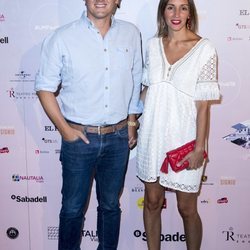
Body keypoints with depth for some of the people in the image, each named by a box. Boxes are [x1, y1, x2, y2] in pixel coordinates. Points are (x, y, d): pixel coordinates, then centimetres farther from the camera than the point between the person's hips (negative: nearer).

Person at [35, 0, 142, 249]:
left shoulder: (131, 34, 1)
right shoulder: (62, 37, -9)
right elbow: (44, 87, -4)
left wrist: (132, 121, 10)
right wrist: (64, 129, -8)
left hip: (118, 137, 3)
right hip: (79, 137, -2)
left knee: (110, 204, 18)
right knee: (73, 207, 12)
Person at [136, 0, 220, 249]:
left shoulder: (204, 49, -9)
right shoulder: (153, 45, 3)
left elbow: (203, 104, -10)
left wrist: (199, 147, -11)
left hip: (183, 138, -4)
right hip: (152, 135, 4)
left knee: (187, 208, 8)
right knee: (152, 201, 15)